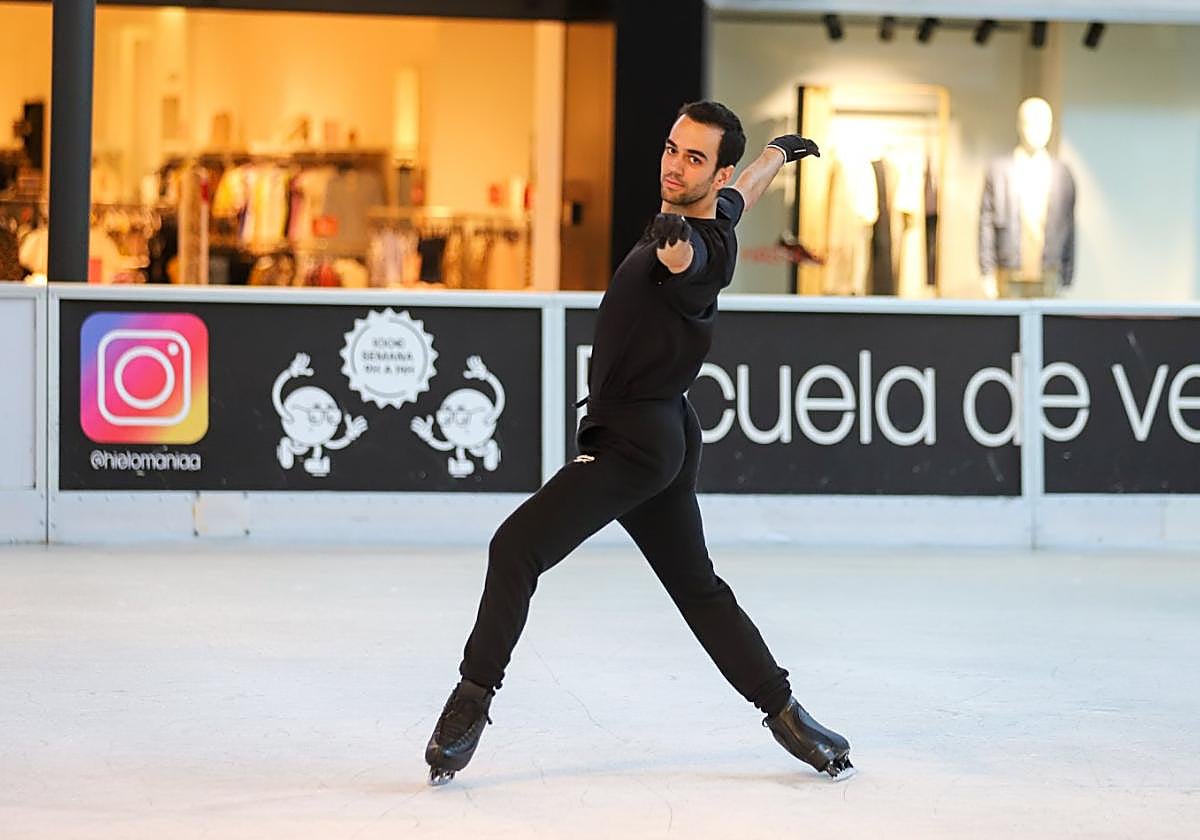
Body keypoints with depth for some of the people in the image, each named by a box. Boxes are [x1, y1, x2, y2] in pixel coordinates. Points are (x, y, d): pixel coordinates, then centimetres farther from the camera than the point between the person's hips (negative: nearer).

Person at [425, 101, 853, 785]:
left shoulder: (706, 247, -18)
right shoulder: (712, 211, 10)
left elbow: (691, 258, -45)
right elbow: (745, 193, 33)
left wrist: (676, 245, -69)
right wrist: (779, 152, 55)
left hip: (636, 441, -10)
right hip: (663, 439, 10)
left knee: (517, 546, -18)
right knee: (699, 588, 14)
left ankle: (474, 698, -16)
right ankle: (784, 711, 17)